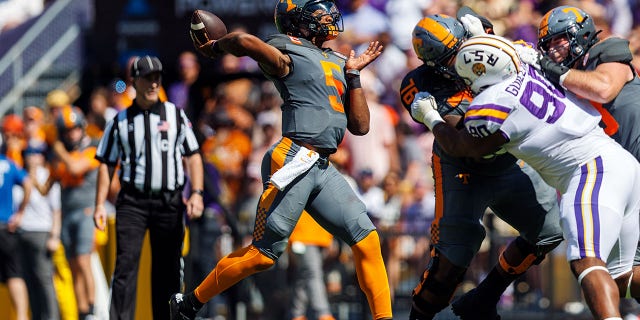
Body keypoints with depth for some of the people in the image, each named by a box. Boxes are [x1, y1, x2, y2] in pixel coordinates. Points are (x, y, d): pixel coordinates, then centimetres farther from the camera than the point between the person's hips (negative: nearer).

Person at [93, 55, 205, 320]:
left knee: (167, 268, 4)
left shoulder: (176, 115, 10)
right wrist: (100, 205, 0)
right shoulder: (120, 121, 9)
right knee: (126, 263, -12)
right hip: (132, 201, -1)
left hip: (169, 201, 1)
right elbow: (106, 164, 9)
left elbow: (193, 156, 8)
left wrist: (196, 193, -6)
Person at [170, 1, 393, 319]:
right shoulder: (289, 54, -4)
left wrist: (353, 74, 11)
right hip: (293, 160, -8)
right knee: (263, 253, -6)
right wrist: (215, 47, -4)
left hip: (322, 169, 8)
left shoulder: (339, 63, 20)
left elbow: (360, 126, 16)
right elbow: (246, 42, -24)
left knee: (366, 239, 0)